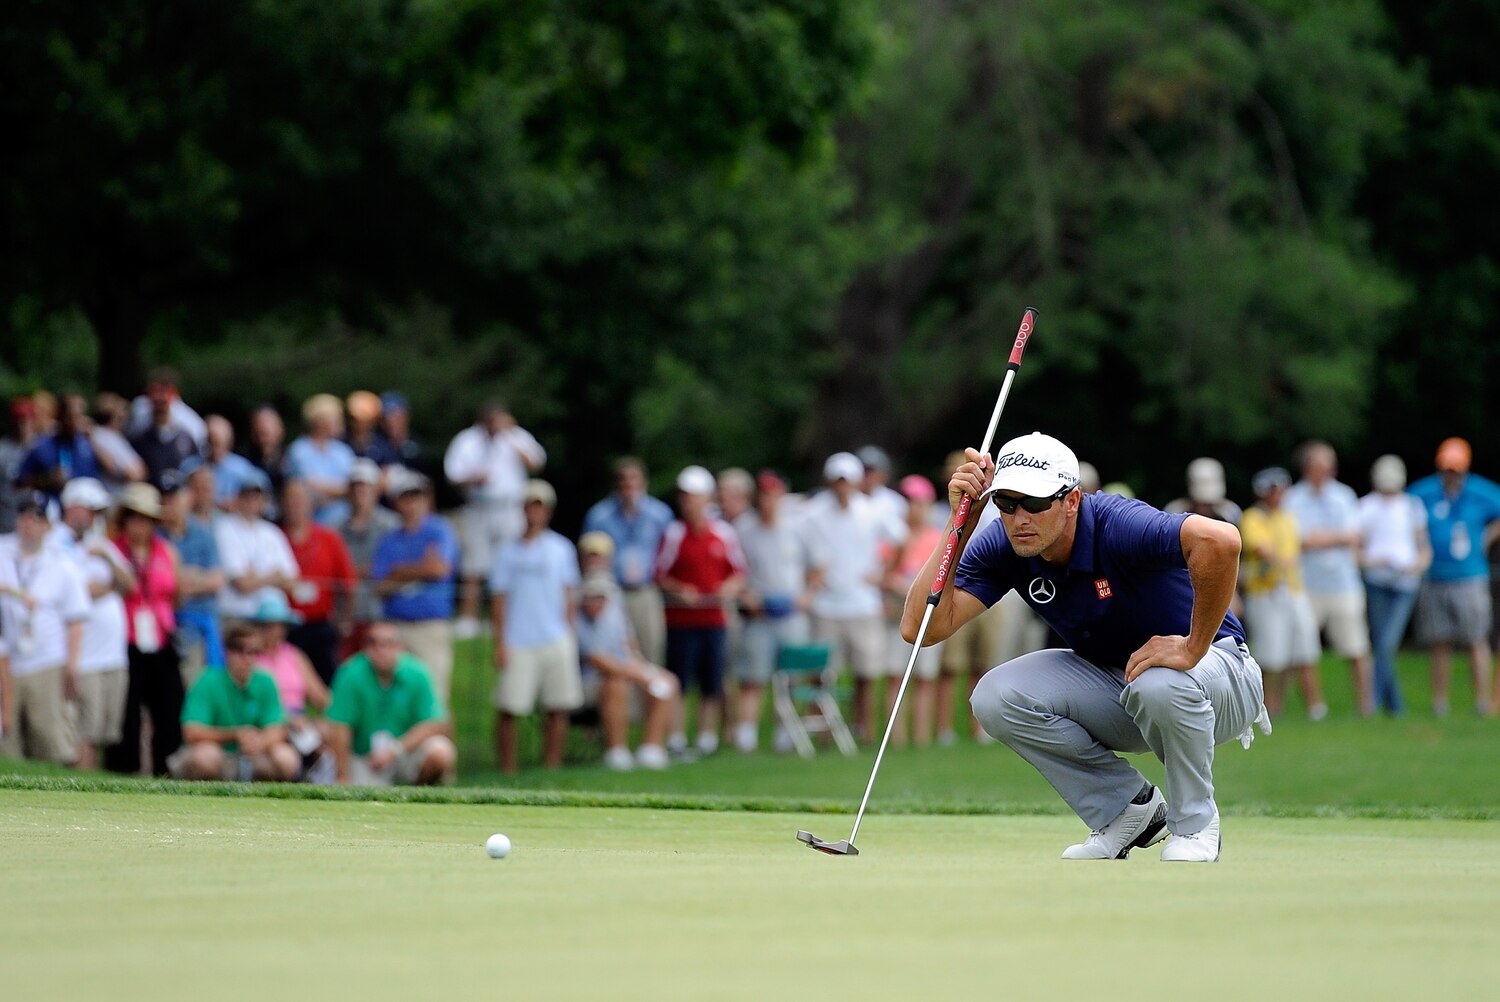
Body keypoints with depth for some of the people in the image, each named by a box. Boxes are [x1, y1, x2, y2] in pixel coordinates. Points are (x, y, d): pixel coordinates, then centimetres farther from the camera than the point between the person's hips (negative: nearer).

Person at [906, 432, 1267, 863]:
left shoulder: (1117, 527, -31)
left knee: (1158, 684, -40)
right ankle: (1129, 809, 1)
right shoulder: (1000, 547, -12)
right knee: (996, 697, -17)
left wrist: (1193, 647, -39)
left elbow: (1220, 540, -49)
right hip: (1109, 684, 6)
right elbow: (921, 628, -20)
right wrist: (960, 521, -24)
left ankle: (1195, 823, -10)